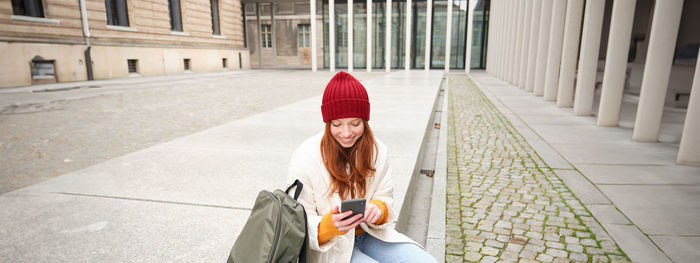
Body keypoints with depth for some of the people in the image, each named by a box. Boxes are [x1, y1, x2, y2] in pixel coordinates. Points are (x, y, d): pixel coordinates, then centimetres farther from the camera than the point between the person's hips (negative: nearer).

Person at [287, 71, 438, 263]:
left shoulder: (377, 150, -4)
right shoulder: (304, 159, -17)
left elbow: (385, 197, 5)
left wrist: (378, 209, -19)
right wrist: (331, 225, -33)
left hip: (369, 235, 5)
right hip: (328, 247, -4)